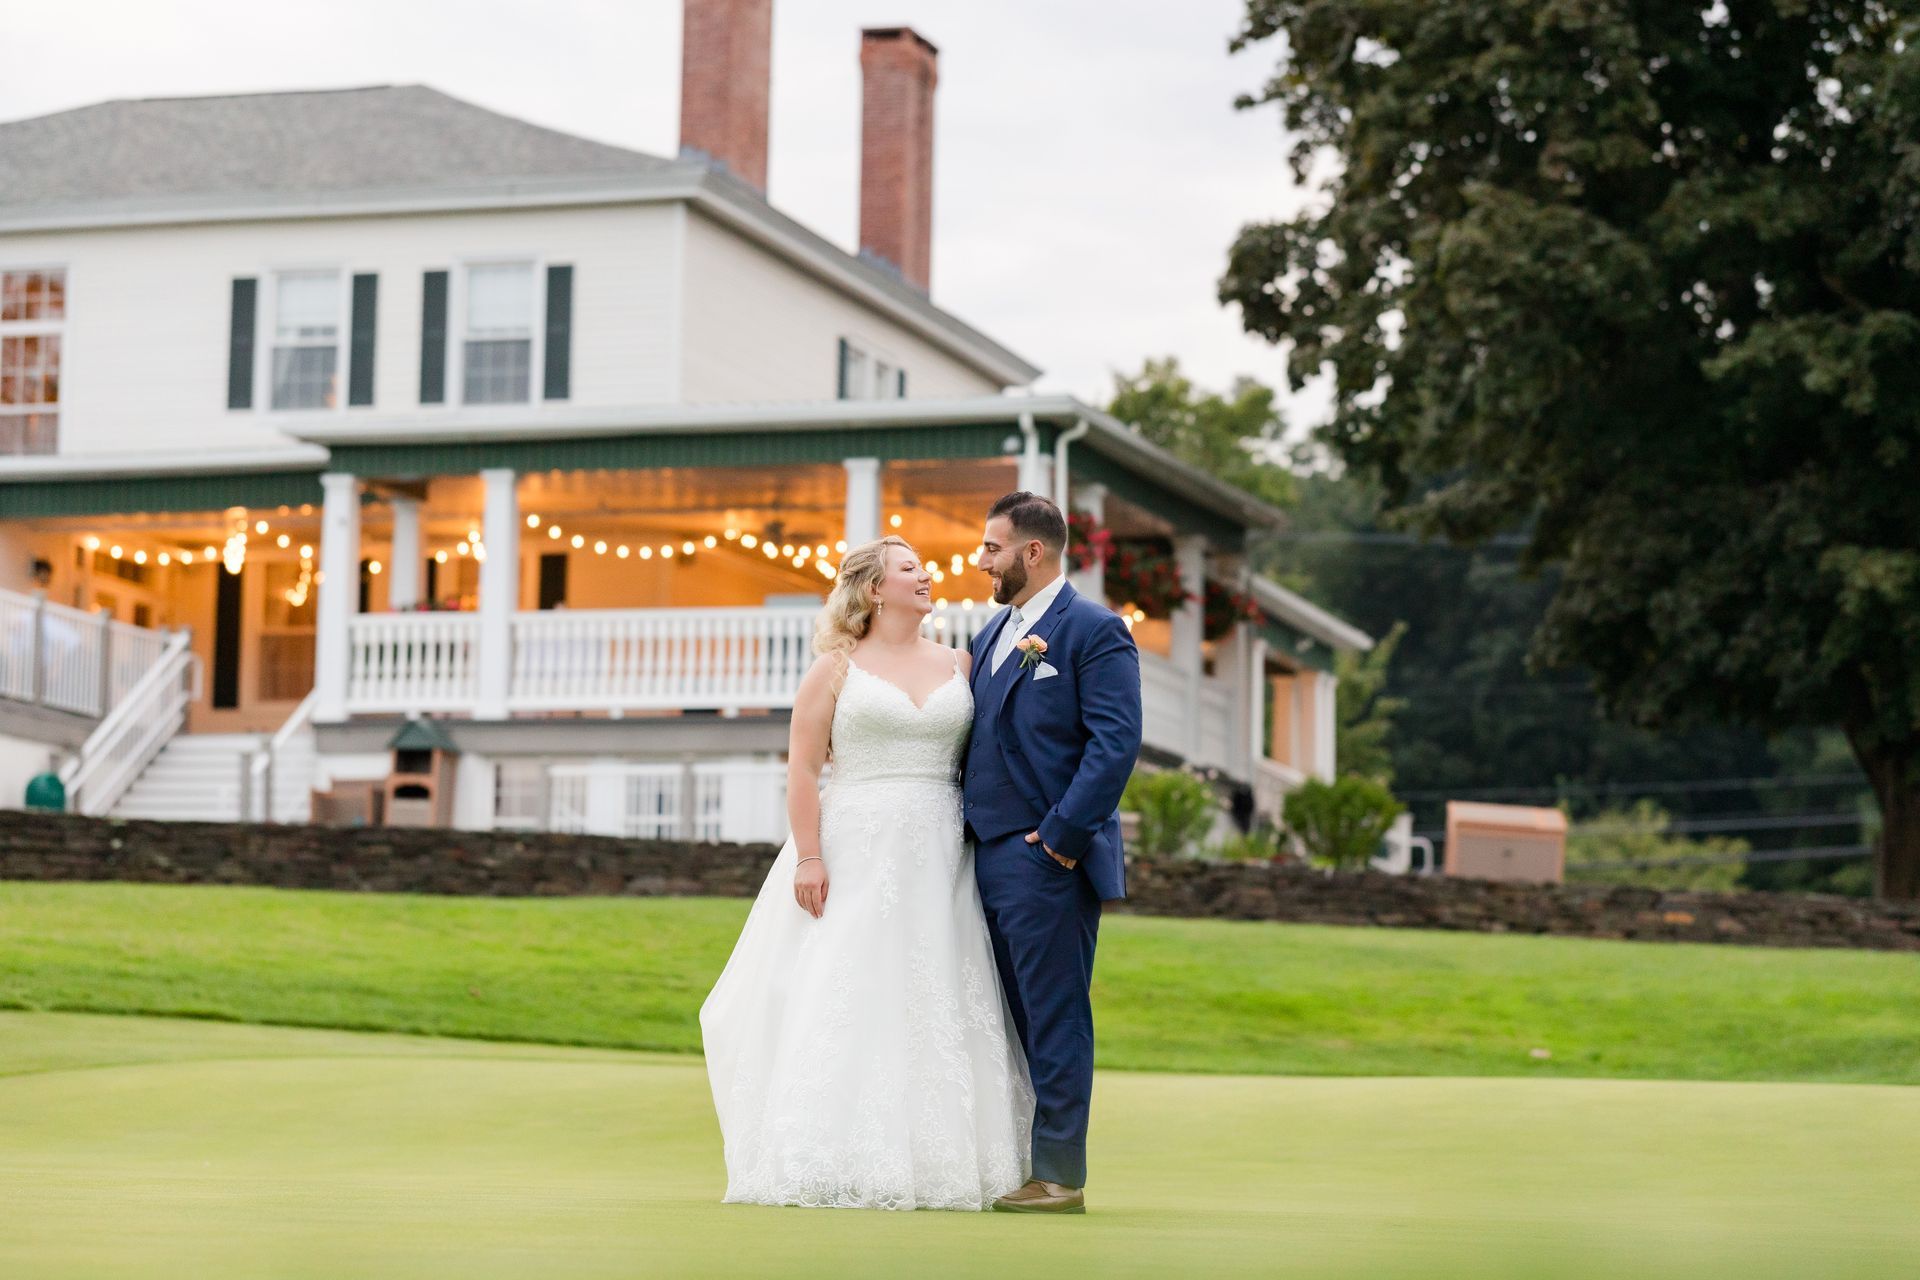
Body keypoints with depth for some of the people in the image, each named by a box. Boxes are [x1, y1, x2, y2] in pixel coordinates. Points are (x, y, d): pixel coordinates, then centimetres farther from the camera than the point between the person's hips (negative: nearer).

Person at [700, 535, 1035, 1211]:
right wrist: (808, 857, -11)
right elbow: (802, 768, -3)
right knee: (844, 1000, -6)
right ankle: (840, 1162, -3)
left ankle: (939, 1158, 5)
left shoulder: (959, 664, 13)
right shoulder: (835, 668, 3)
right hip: (855, 853, -3)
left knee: (937, 1002, 1)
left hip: (939, 859, 3)